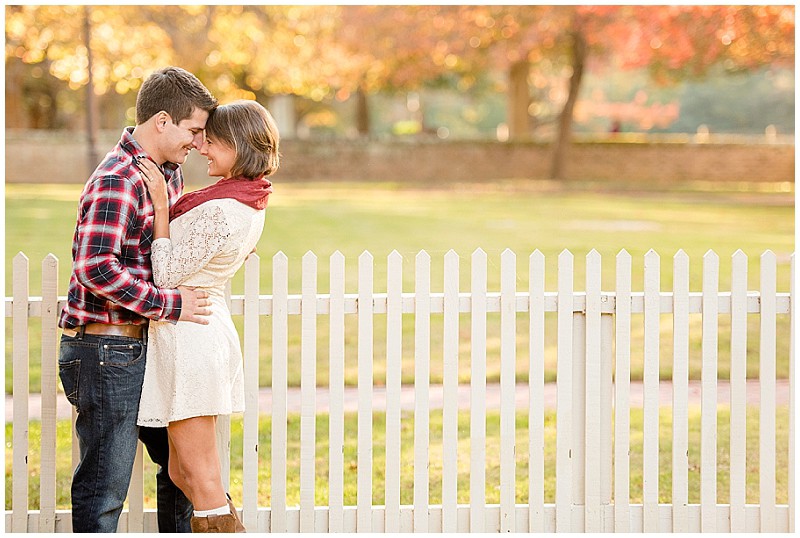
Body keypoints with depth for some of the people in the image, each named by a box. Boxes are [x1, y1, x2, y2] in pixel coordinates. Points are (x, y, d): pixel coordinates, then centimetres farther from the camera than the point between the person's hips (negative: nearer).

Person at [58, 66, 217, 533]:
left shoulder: (169, 171, 12)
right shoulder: (117, 181, -19)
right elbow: (96, 269, -28)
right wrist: (169, 305, -23)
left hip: (143, 347, 10)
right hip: (105, 352, -10)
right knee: (104, 486, -4)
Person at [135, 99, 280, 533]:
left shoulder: (218, 211, -22)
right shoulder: (253, 203, 7)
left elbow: (167, 274, -14)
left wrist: (161, 205, -12)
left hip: (187, 337, -10)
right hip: (212, 328, 10)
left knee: (201, 480, -3)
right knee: (182, 473, 17)